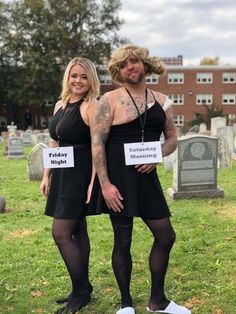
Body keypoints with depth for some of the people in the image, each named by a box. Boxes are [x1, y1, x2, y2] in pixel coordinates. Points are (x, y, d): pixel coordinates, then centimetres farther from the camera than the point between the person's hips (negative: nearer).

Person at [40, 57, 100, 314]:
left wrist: (94, 182, -21)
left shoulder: (92, 106, -11)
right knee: (77, 230, 13)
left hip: (80, 174, -8)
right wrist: (46, 175, 15)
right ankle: (82, 289, 26)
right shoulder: (60, 105, 14)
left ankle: (80, 293, 7)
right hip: (62, 174, 8)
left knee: (61, 233, -8)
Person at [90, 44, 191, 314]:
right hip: (118, 177, -5)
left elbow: (172, 137, 16)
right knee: (122, 241, 4)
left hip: (146, 176, 5)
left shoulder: (161, 100, 10)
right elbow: (97, 143, -10)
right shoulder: (110, 100, -4)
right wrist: (105, 184, -17)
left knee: (166, 236, 7)